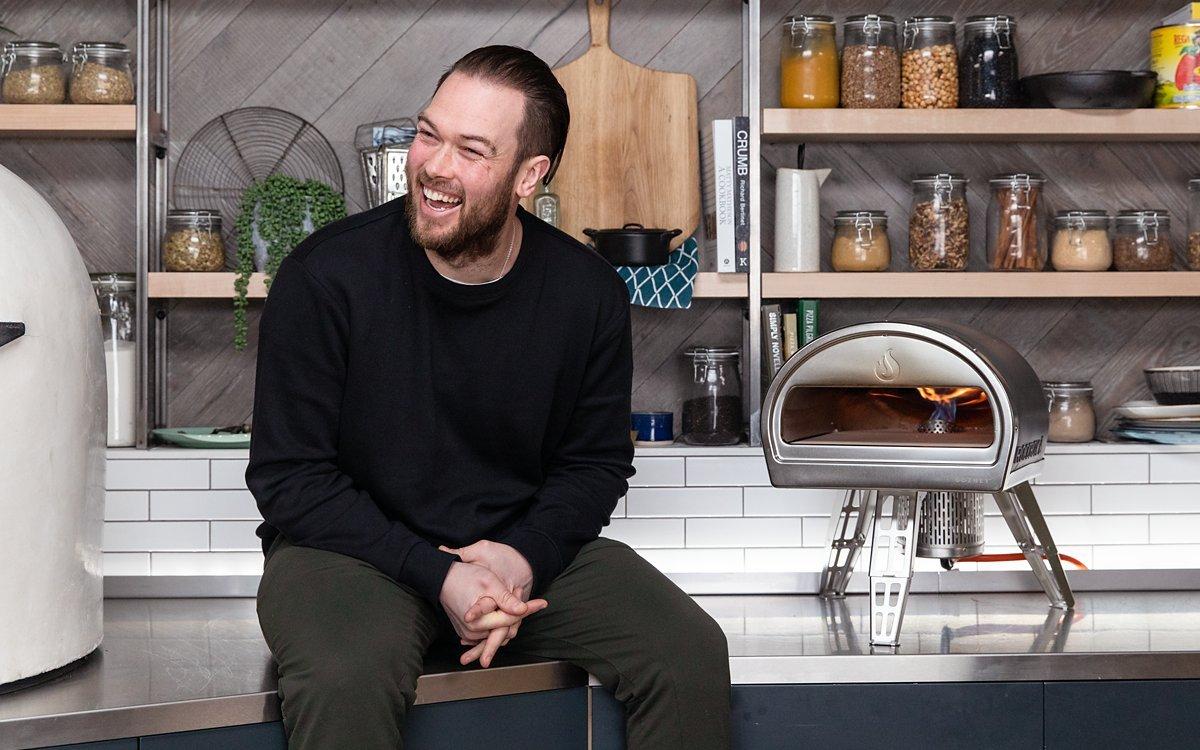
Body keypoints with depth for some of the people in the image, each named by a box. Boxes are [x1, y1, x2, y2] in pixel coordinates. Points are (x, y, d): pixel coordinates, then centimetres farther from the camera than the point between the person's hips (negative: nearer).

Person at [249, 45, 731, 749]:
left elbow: (597, 462, 8)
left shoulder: (589, 293, -5)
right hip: (352, 550, -3)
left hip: (529, 549, 3)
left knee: (692, 652, -16)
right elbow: (290, 475, -10)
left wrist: (524, 553, -13)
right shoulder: (327, 275, -14)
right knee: (345, 680, -36)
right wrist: (437, 576, -20)